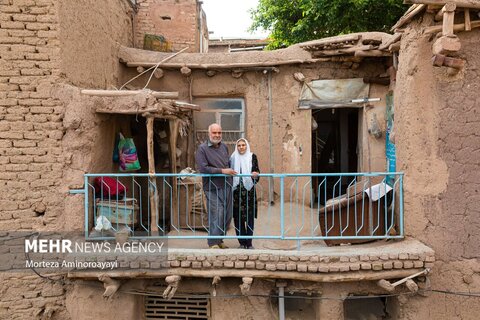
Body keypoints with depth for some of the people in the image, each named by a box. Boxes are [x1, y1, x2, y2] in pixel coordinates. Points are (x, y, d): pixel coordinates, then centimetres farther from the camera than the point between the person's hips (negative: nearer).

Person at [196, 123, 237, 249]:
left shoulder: (224, 146, 14)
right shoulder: (202, 148, -6)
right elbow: (202, 168, -16)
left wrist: (231, 172, 11)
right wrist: (222, 171, -17)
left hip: (226, 186, 6)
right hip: (213, 188, -6)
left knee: (227, 215, 10)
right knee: (217, 215, -8)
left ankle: (219, 240, 25)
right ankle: (213, 243, 5)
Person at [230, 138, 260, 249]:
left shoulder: (252, 157, 4)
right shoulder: (233, 158, 9)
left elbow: (256, 171, -2)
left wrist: (256, 174, -22)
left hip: (249, 190, -1)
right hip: (237, 191, 2)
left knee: (250, 217, -1)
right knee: (238, 217, 2)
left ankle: (249, 242, 8)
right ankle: (242, 242, 13)